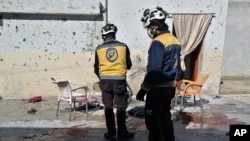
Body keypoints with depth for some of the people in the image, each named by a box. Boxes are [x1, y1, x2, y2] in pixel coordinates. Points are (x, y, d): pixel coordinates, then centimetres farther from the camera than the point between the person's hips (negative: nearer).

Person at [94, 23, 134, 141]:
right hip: (119, 80, -1)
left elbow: (96, 69, 8)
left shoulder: (99, 49, 2)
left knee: (108, 107, 12)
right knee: (121, 107, 10)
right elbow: (129, 65, 8)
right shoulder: (123, 46, -1)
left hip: (105, 81, 1)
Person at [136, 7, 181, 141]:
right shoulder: (174, 40, 9)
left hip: (157, 89, -9)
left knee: (153, 121, 3)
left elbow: (154, 70, -23)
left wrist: (143, 89, -15)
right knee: (165, 117, 20)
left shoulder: (158, 42, -19)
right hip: (169, 88, 9)